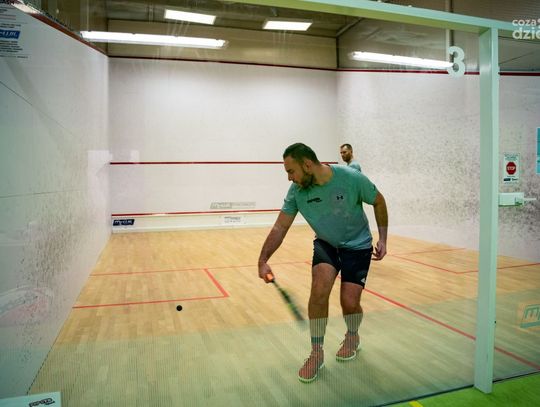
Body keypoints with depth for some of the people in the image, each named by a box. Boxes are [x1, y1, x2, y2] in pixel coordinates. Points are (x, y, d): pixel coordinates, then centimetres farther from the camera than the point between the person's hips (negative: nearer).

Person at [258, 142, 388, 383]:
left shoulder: (352, 178, -25)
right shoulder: (297, 191, -17)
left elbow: (379, 202, -7)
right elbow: (280, 228, -14)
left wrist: (383, 239, -8)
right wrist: (263, 260, -22)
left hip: (357, 246, -2)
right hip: (325, 244, 2)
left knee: (349, 302, -9)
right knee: (319, 287, -22)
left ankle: (353, 337, 28)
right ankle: (317, 353, -3)